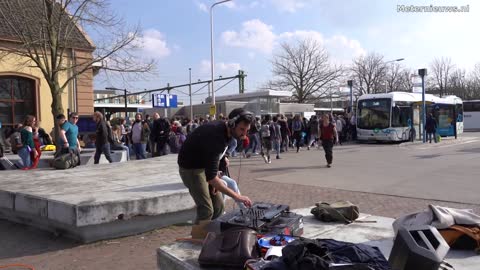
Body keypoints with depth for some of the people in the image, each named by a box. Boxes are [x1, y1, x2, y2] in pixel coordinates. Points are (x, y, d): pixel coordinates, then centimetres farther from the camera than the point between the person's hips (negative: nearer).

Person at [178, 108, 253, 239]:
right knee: (206, 210, -15)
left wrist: (214, 178, -5)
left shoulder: (225, 130, -8)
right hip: (191, 168, -8)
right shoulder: (215, 137, -35)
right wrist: (236, 196, -37)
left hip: (205, 165, 8)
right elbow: (211, 177, -37)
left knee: (218, 207, 5)